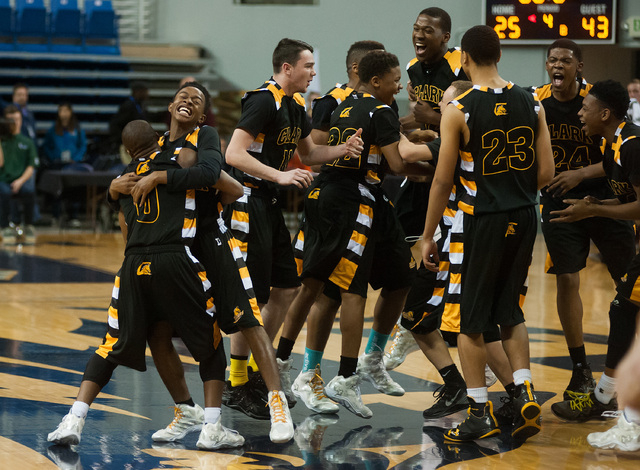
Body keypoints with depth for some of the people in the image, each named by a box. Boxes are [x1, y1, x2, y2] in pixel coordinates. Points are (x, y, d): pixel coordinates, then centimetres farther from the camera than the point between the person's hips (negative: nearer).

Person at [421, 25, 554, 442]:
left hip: (482, 220, -5)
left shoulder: (459, 110, -11)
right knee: (510, 311, 20)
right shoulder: (531, 104, 2)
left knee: (470, 321, 7)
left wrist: (428, 236, 1)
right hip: (524, 219, 5)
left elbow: (443, 180, -8)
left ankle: (481, 412, 9)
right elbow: (546, 173, 3)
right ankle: (525, 393, 6)